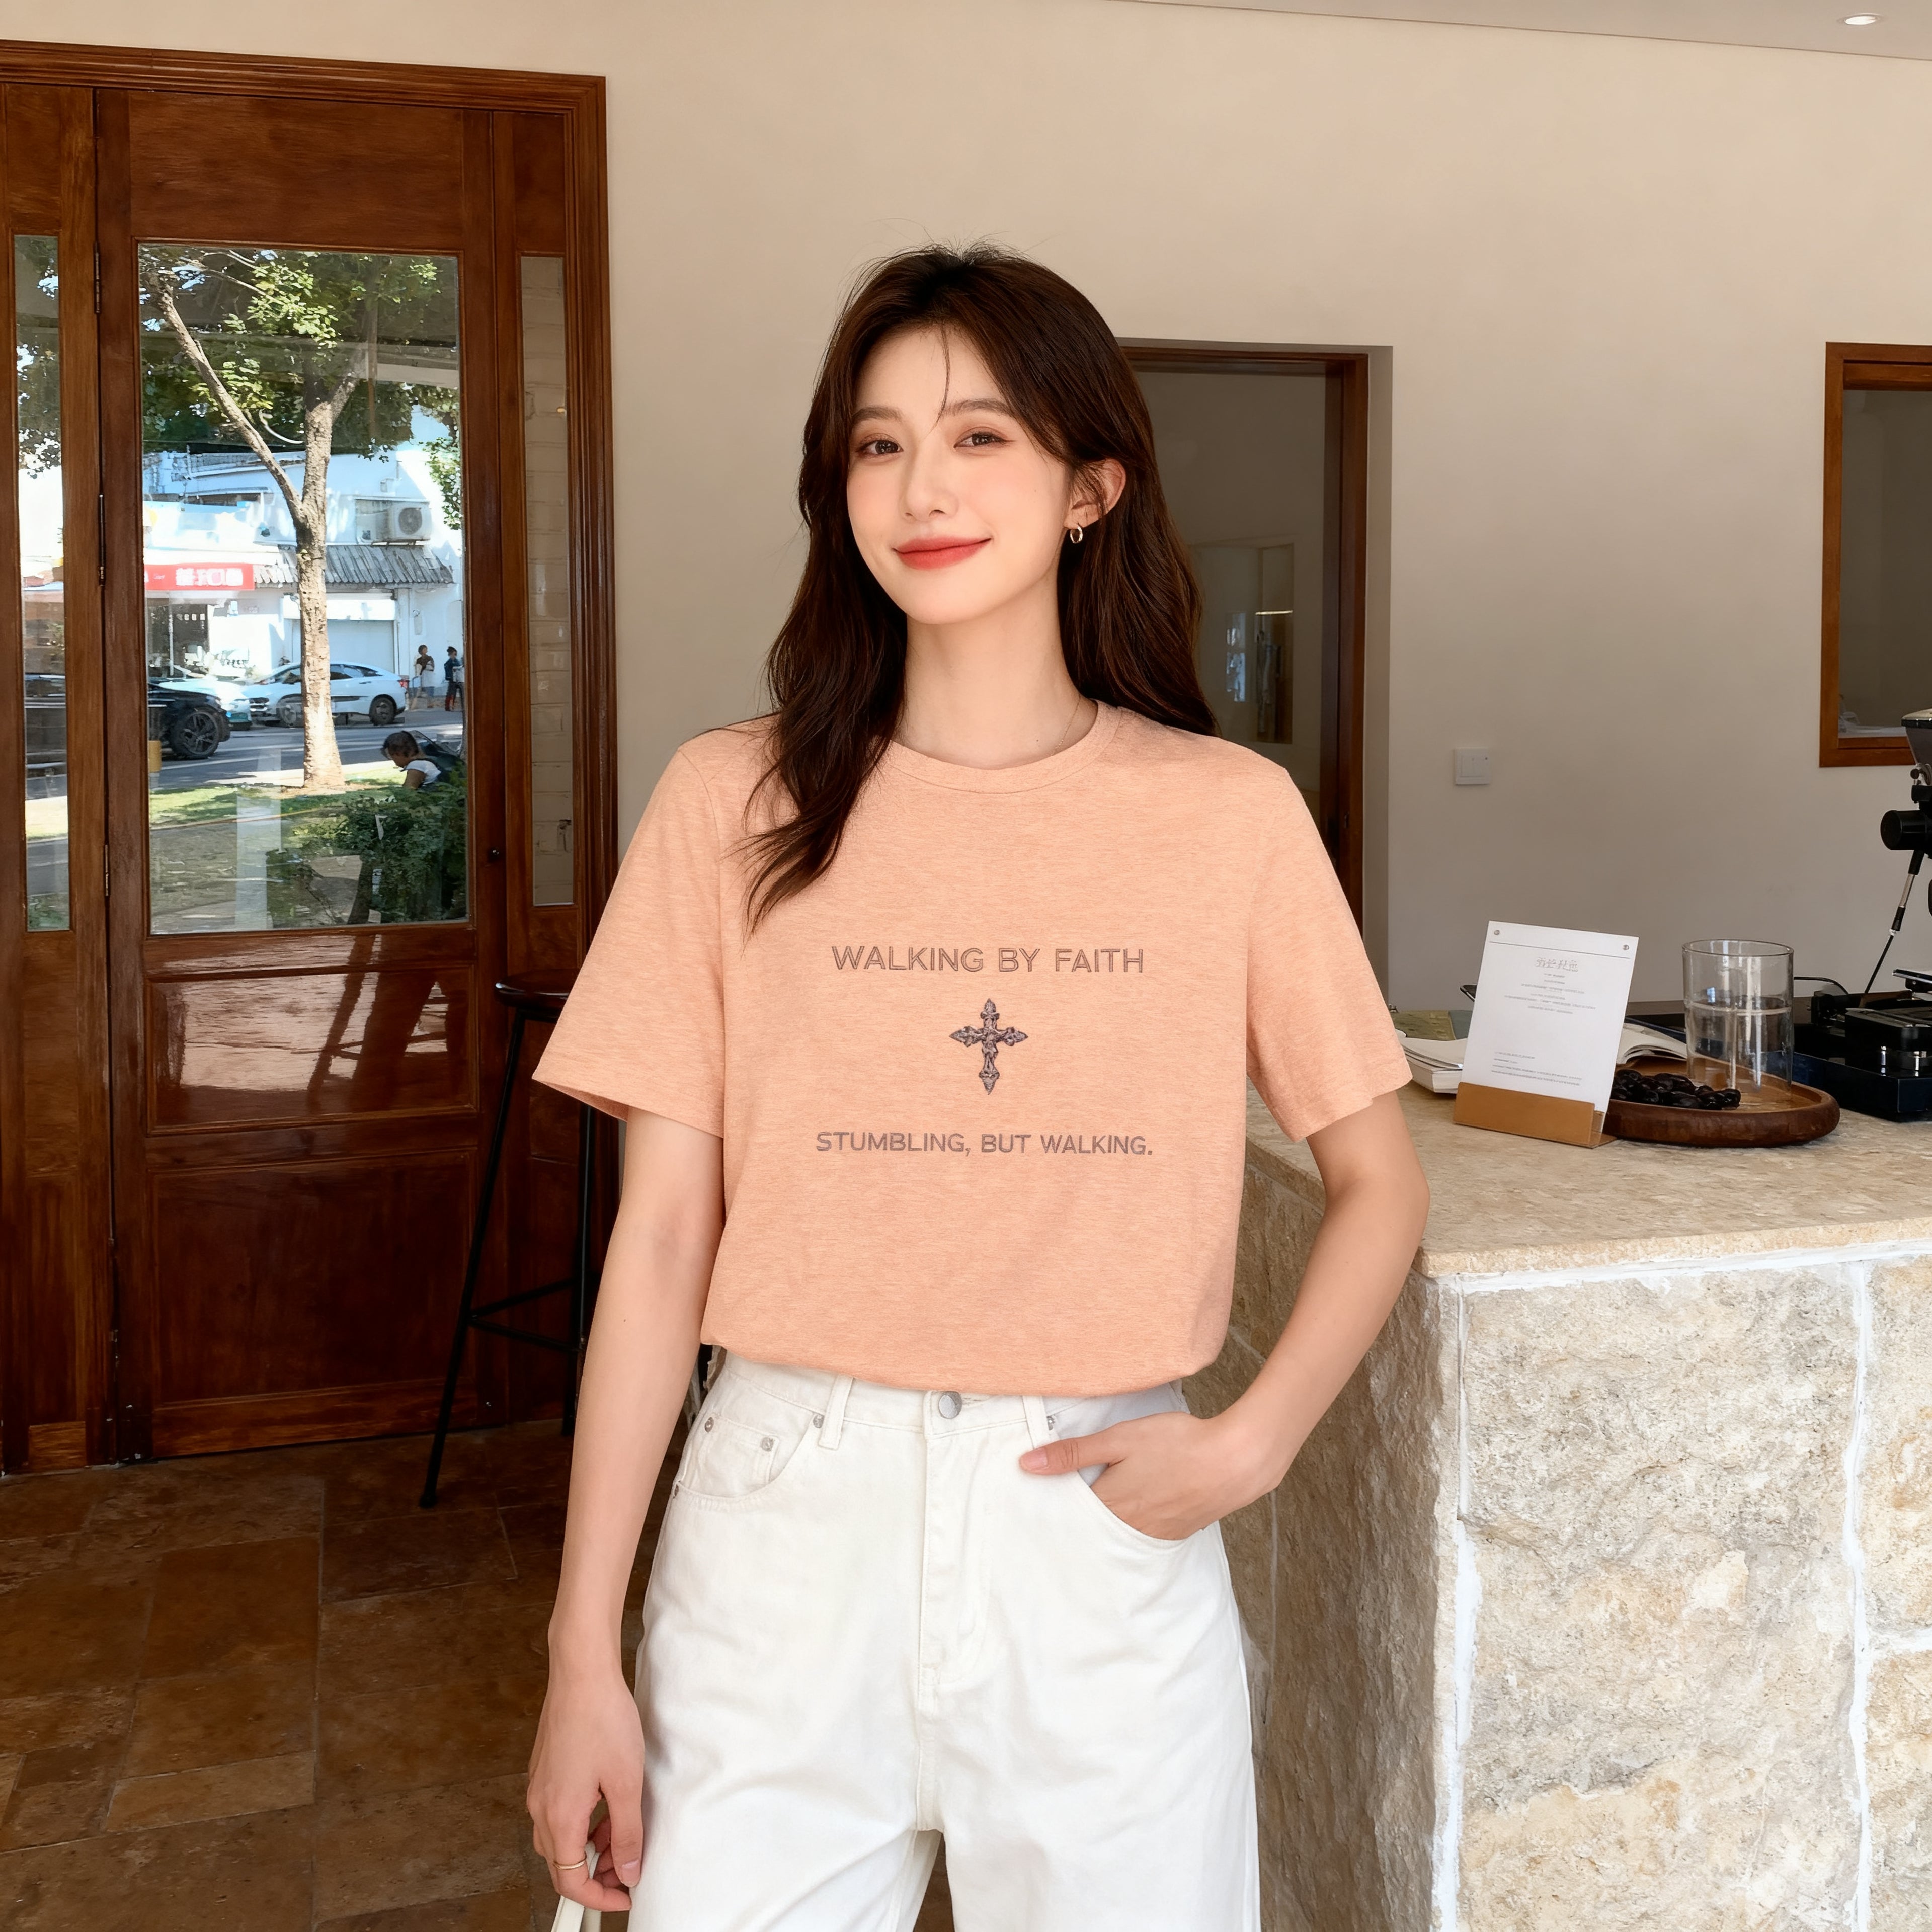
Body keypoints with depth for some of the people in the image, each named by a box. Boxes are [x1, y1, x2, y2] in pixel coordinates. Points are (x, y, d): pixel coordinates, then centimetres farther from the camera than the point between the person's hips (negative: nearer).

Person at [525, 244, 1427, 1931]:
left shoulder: (1232, 815, -2)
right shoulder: (733, 806, -2)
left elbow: (1380, 1184, 7)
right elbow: (663, 1236, -1)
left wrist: (1252, 1442, -9)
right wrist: (587, 1654, -1)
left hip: (1100, 1532, 1)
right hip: (784, 1527, 0)